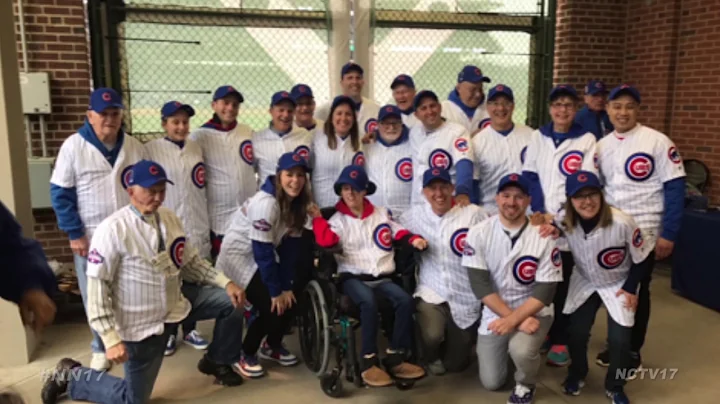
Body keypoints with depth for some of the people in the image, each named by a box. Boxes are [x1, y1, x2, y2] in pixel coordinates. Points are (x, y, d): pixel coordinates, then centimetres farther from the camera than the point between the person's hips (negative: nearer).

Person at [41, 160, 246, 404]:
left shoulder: (170, 218, -2)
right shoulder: (113, 229, -22)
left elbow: (191, 262, 6)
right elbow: (97, 287, -21)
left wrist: (226, 283, -8)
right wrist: (111, 339, -24)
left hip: (175, 303, 6)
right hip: (140, 324, -6)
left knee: (230, 301, -1)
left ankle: (217, 362, 22)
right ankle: (71, 376, 29)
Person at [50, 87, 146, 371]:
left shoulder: (134, 147, 1)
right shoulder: (73, 146, -8)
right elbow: (60, 194, -6)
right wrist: (75, 234, -10)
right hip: (90, 238, -2)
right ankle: (101, 348, 27)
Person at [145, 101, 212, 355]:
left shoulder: (196, 148, 9)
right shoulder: (151, 149, -7)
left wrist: (207, 222, 14)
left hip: (196, 225, 4)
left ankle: (189, 330, 26)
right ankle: (169, 332, 22)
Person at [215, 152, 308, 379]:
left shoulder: (297, 203, -5)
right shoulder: (266, 203, -30)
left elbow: (290, 248, -4)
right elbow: (263, 251, -28)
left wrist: (286, 286, -8)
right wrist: (275, 291, -21)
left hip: (262, 256, 8)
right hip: (238, 256, -8)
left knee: (291, 299, 0)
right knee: (270, 306, -17)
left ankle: (271, 346, 25)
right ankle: (244, 356, 6)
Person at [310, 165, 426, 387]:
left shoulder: (381, 214, 17)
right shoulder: (338, 219, 7)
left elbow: (399, 232, 17)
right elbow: (325, 240, -10)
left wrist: (413, 240, -1)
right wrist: (317, 217, -14)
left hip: (382, 277, 4)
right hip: (353, 277, -3)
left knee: (405, 300, -25)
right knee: (369, 301, -36)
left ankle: (395, 357, -13)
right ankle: (369, 362, -25)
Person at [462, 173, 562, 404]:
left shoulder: (543, 237, -13)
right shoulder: (479, 234, -12)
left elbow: (545, 291, -14)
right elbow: (480, 286, -15)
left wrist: (513, 320, -25)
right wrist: (516, 320, -20)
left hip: (533, 311, -1)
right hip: (495, 312, 2)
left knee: (521, 350, -31)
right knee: (491, 382, 2)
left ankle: (526, 385, 5)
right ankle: (510, 345, 35)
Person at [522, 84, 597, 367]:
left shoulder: (586, 140, 2)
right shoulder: (537, 137, 9)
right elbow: (530, 176, 4)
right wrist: (540, 212, -9)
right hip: (538, 221, 2)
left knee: (563, 284, 2)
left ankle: (560, 340, 14)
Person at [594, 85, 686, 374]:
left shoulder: (657, 142, -10)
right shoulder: (601, 146, 5)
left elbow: (675, 188, -11)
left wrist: (668, 234, -14)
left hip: (644, 233, -4)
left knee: (637, 292, 7)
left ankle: (633, 352, 23)